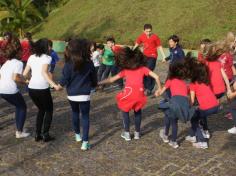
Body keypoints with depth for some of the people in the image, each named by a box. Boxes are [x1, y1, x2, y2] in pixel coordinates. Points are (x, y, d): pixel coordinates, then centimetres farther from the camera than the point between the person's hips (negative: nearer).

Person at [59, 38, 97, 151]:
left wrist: (60, 84, 12)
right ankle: (85, 142, -1)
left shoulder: (69, 64, -12)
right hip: (84, 95, 0)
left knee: (75, 113, 23)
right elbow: (94, 79, 6)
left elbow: (64, 79, -10)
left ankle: (77, 135, 37)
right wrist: (93, 85, 28)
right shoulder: (89, 64, -5)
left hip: (72, 94, 0)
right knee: (85, 116, 5)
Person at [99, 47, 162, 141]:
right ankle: (137, 133, 30)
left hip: (129, 92, -1)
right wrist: (159, 88, 24)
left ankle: (127, 133, 24)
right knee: (138, 111, 28)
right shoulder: (143, 68, 21)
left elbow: (111, 79, 22)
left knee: (125, 110, 25)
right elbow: (156, 77, 13)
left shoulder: (125, 70, 20)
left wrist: (98, 83, 29)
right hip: (139, 93, 1)